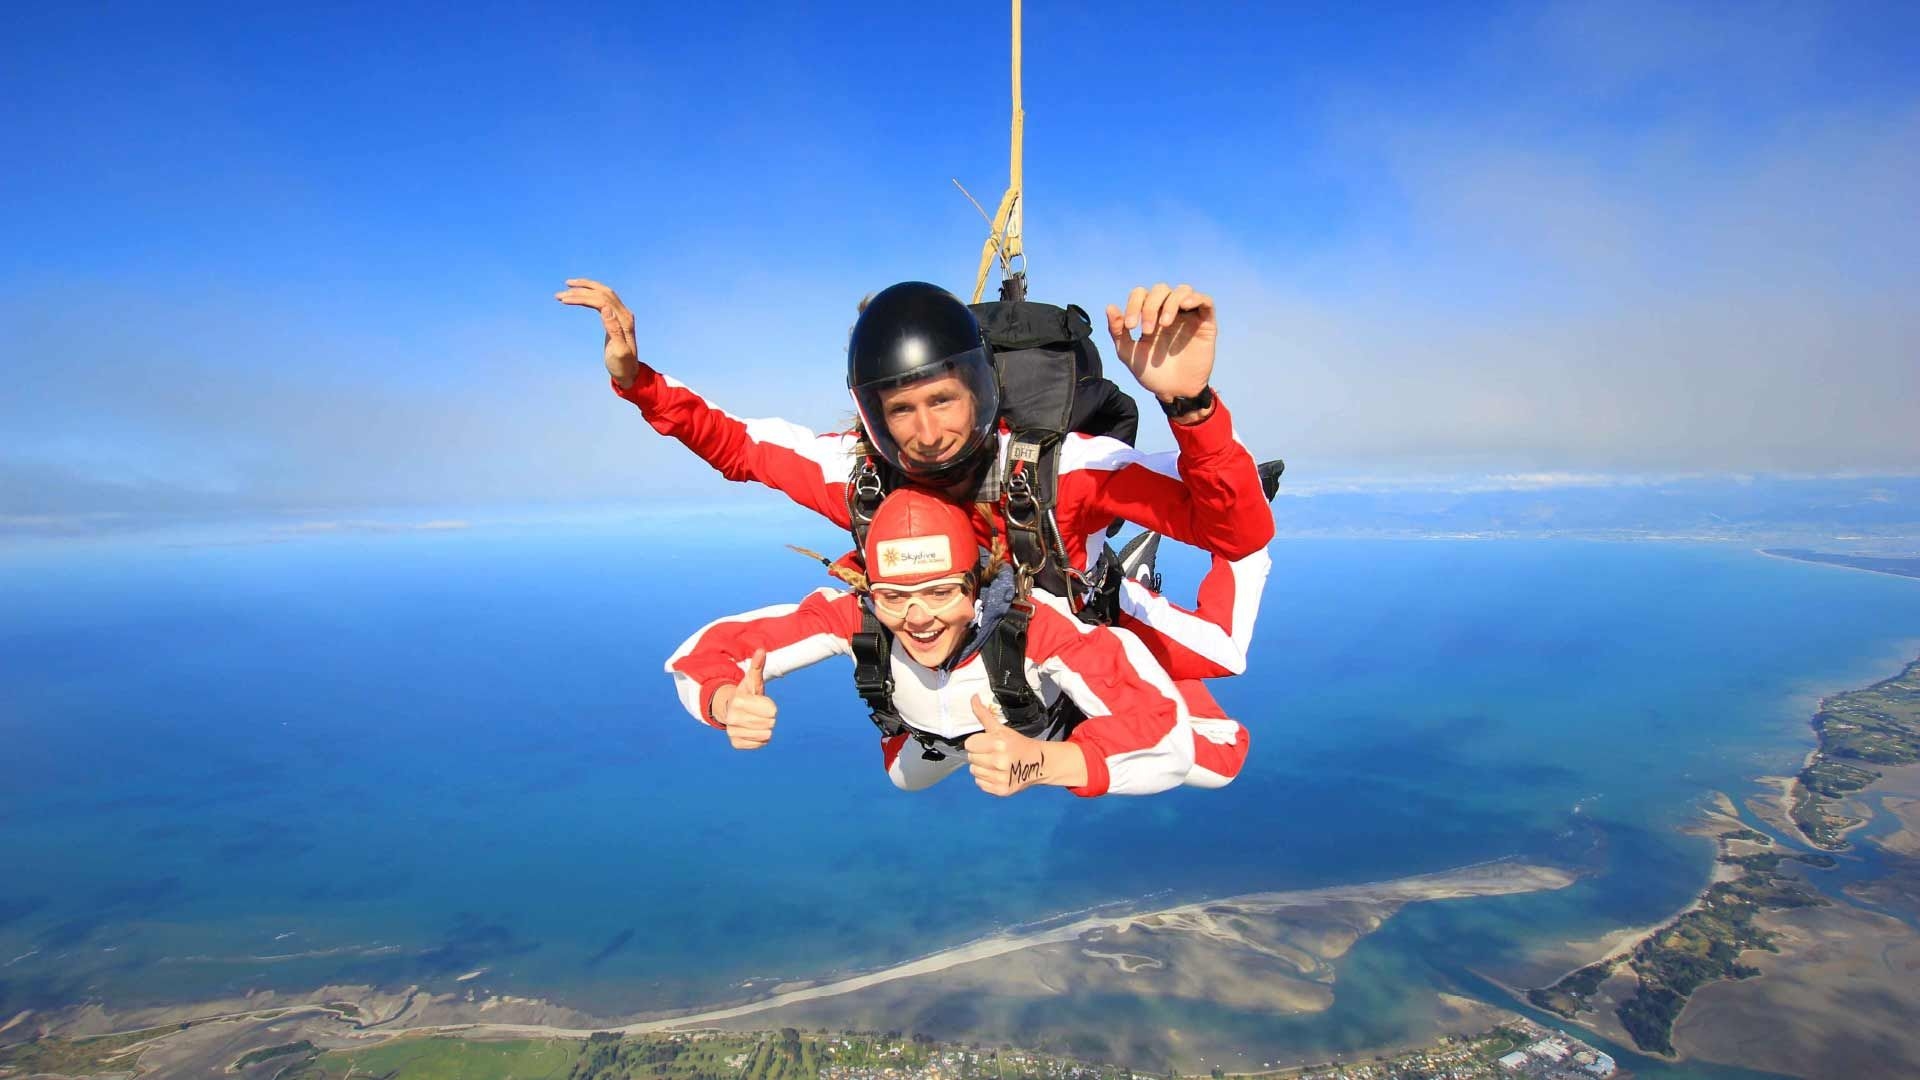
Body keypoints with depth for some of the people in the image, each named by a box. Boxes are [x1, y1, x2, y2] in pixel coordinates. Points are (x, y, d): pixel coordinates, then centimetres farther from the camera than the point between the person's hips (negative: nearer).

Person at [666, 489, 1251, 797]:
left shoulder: (1036, 621, -48)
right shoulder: (854, 615, -38)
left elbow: (1218, 744, -54)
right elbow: (704, 652, -30)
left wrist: (1040, 763, -69)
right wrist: (729, 702, -54)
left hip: (1051, 730, -2)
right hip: (933, 736, 3)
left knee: (1208, 753, -13)